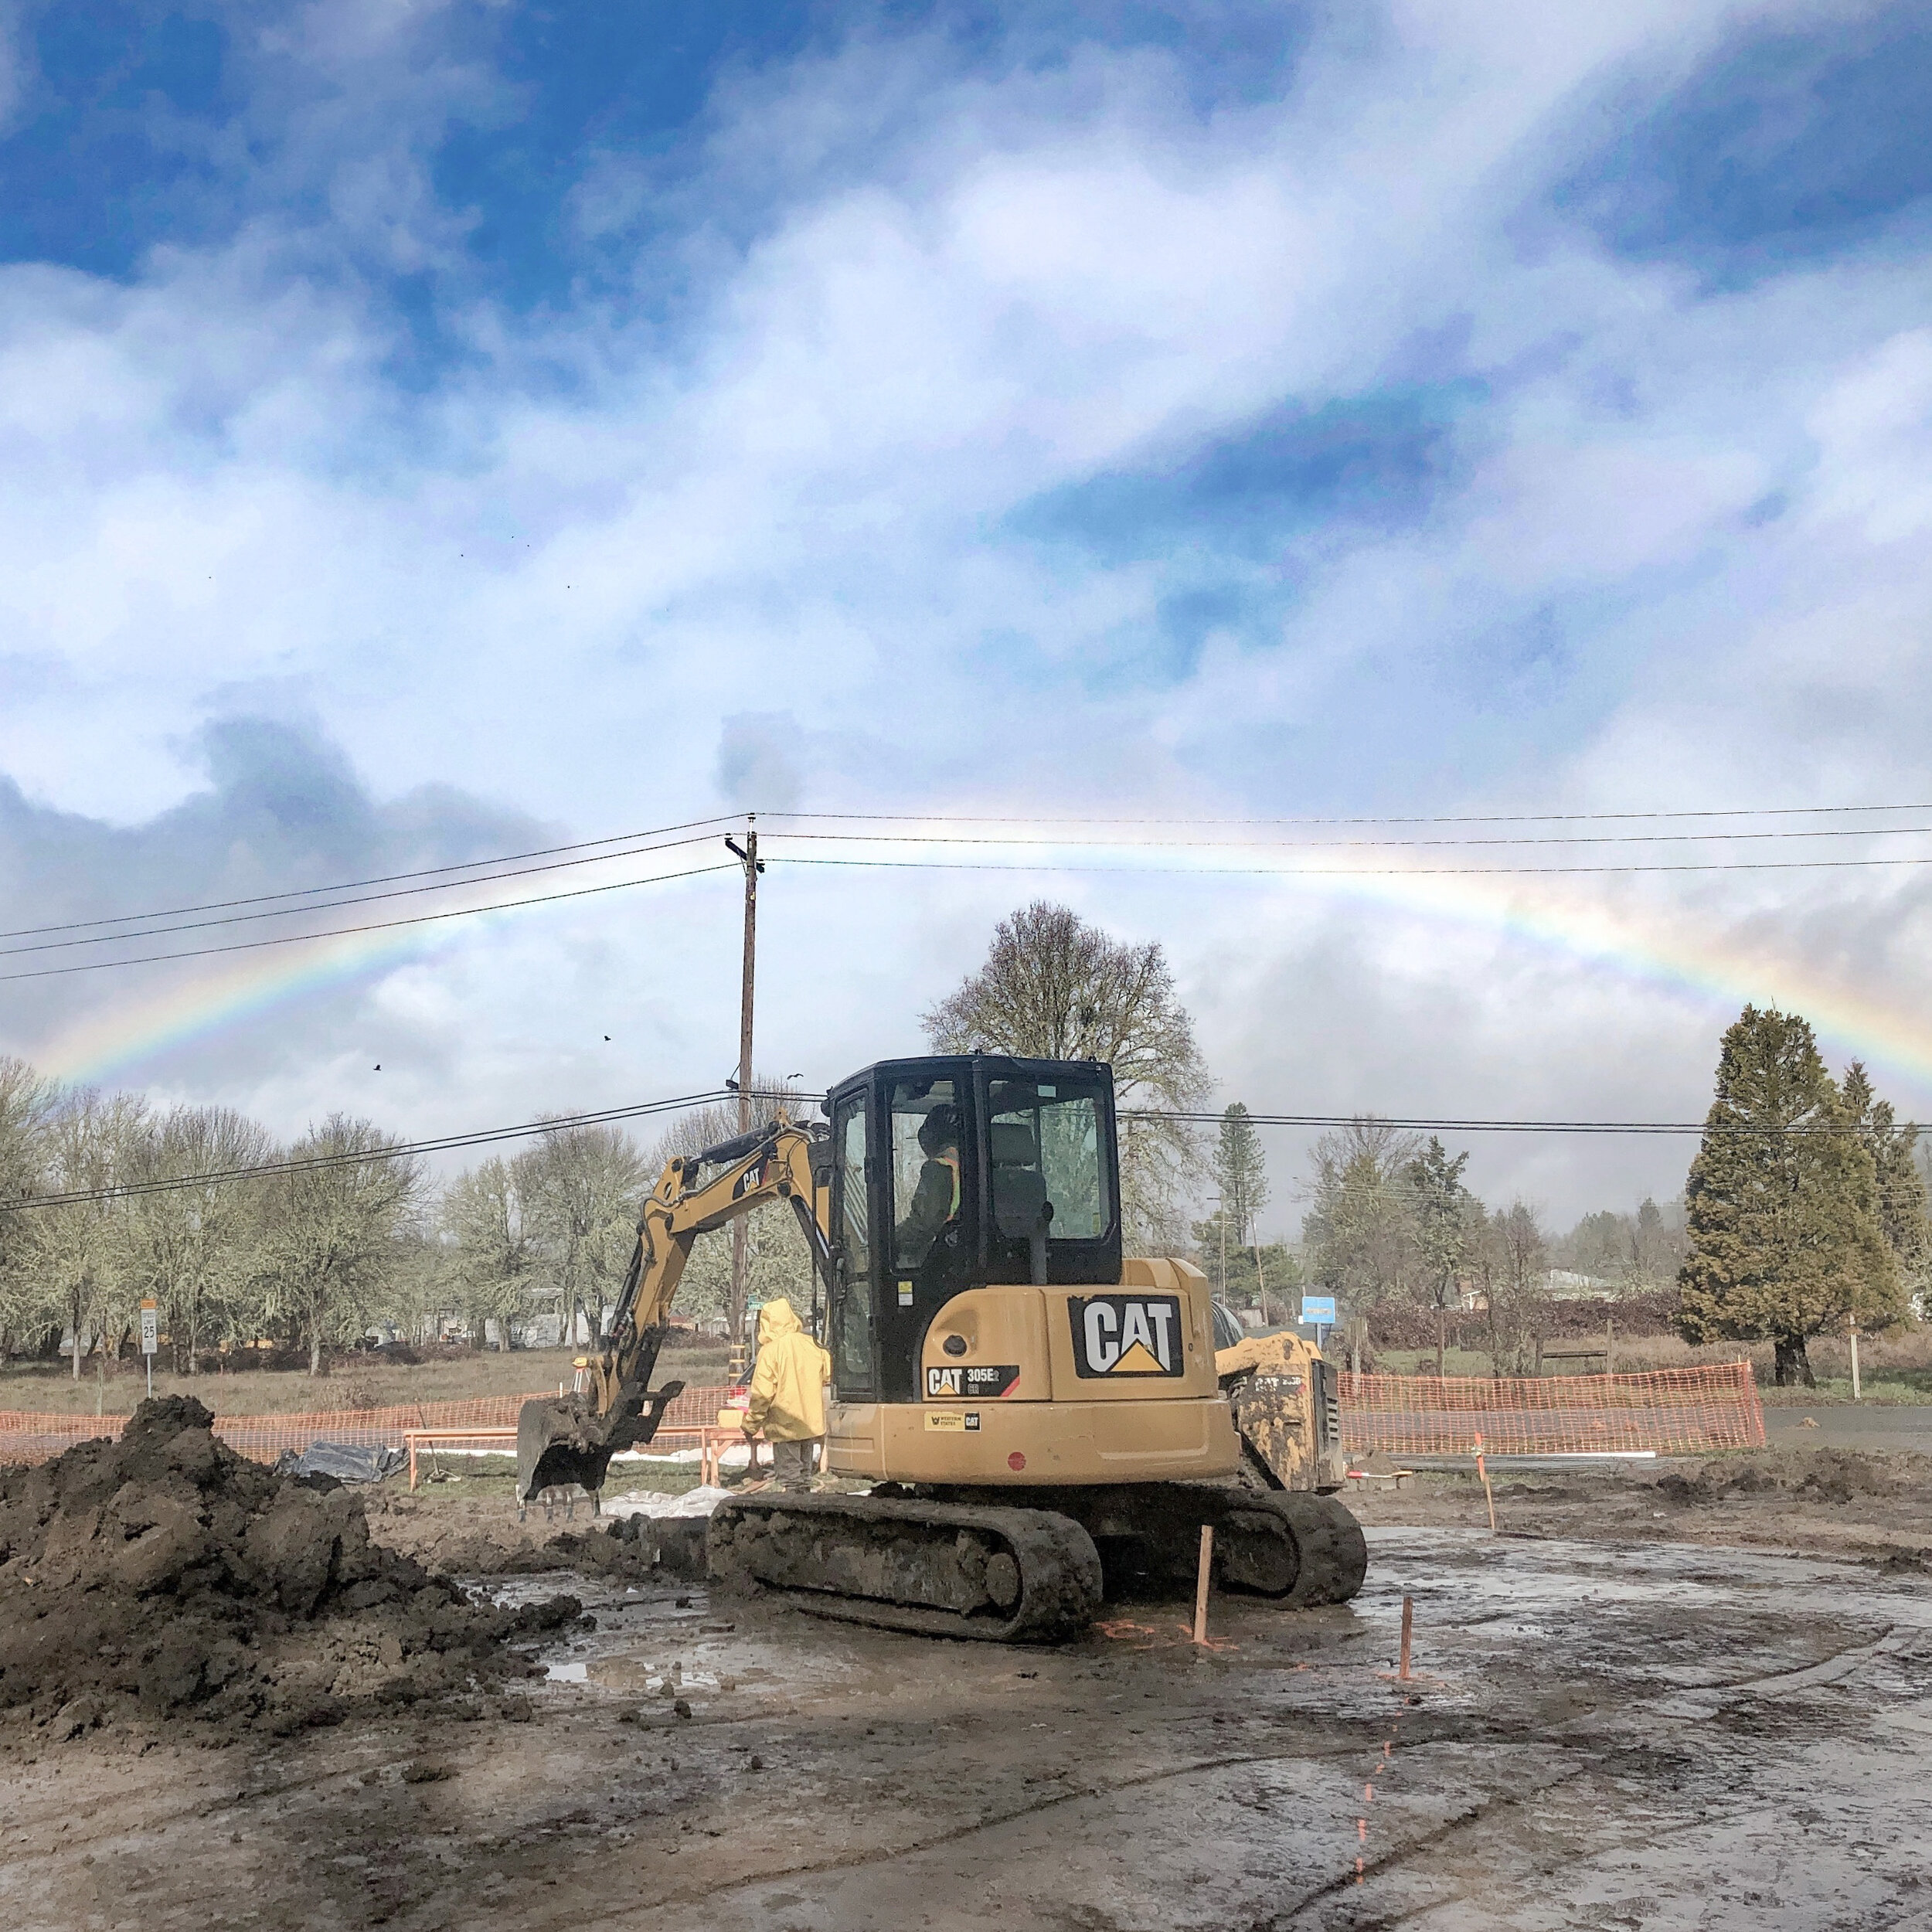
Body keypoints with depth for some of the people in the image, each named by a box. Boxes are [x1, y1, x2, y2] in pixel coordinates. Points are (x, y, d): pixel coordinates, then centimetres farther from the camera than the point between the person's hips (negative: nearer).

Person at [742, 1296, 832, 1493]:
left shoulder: (770, 1351, -16)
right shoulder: (811, 1344, 0)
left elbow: (762, 1394, -16)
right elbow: (829, 1374, 11)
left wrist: (750, 1426, -7)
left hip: (784, 1425, -6)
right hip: (811, 1423, 6)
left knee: (789, 1477, 1)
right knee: (804, 1473, 17)